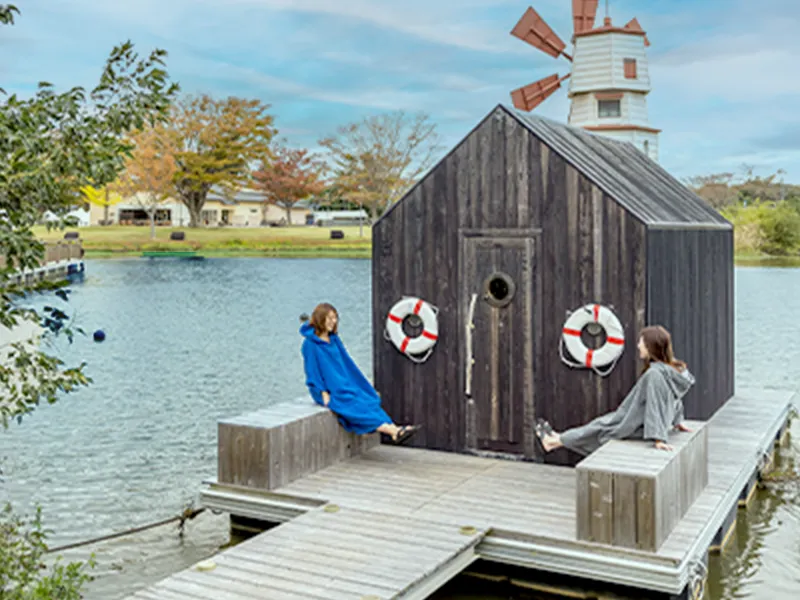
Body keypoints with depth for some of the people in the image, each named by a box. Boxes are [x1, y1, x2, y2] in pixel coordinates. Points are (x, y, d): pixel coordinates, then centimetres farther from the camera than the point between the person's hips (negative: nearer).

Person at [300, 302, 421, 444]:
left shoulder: (334, 339, 11)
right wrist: (324, 394, -17)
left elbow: (346, 363, 15)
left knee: (370, 401, -18)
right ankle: (391, 431, -41)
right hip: (328, 390, -7)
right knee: (355, 406, -27)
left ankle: (394, 429, -37)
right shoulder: (310, 344, -9)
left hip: (344, 384, 7)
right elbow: (312, 371, -10)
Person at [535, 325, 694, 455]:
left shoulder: (654, 374, -30)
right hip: (642, 422, 8)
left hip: (638, 428, -8)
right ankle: (561, 438, 35)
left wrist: (658, 438, -31)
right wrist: (678, 421, 21)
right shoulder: (672, 369, 0)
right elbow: (675, 398, 11)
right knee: (603, 421, 20)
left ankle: (553, 442, 29)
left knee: (599, 427, 10)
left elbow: (655, 407, -31)